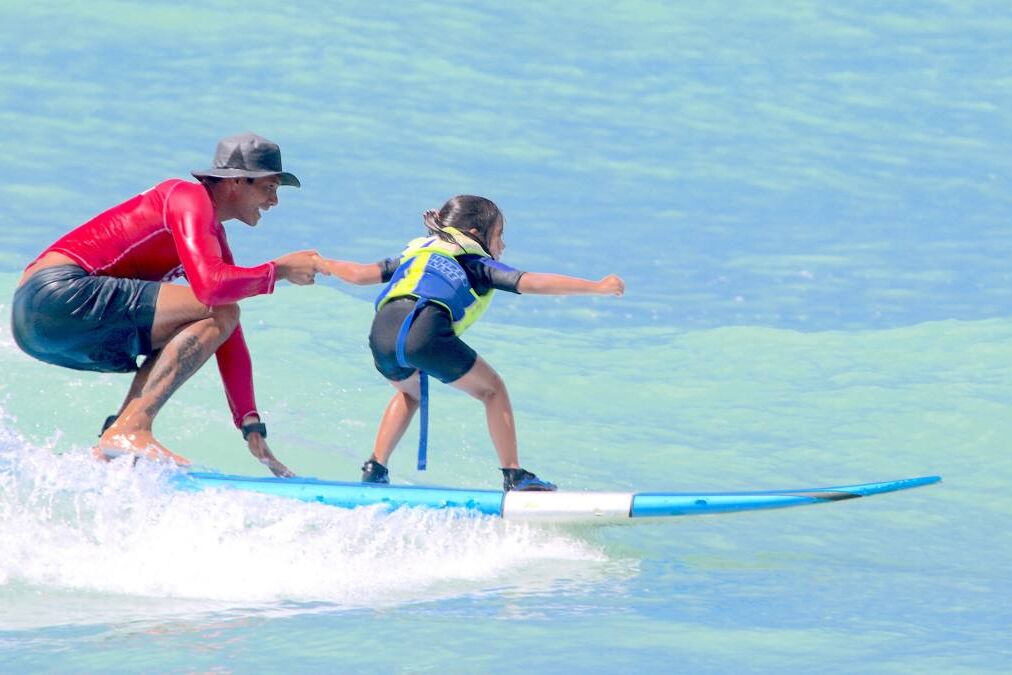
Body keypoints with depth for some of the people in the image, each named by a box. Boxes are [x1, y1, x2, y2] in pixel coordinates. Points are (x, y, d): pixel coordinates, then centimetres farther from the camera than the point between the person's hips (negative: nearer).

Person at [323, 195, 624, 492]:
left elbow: (360, 274, 34)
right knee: (492, 390, 15)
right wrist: (597, 287, 12)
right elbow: (533, 283, 12)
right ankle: (514, 477, 9)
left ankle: (374, 470, 29)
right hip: (425, 332, -5)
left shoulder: (414, 253, 37)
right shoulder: (478, 264, 23)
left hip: (382, 332, 5)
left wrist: (325, 264, 54)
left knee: (410, 391, 36)